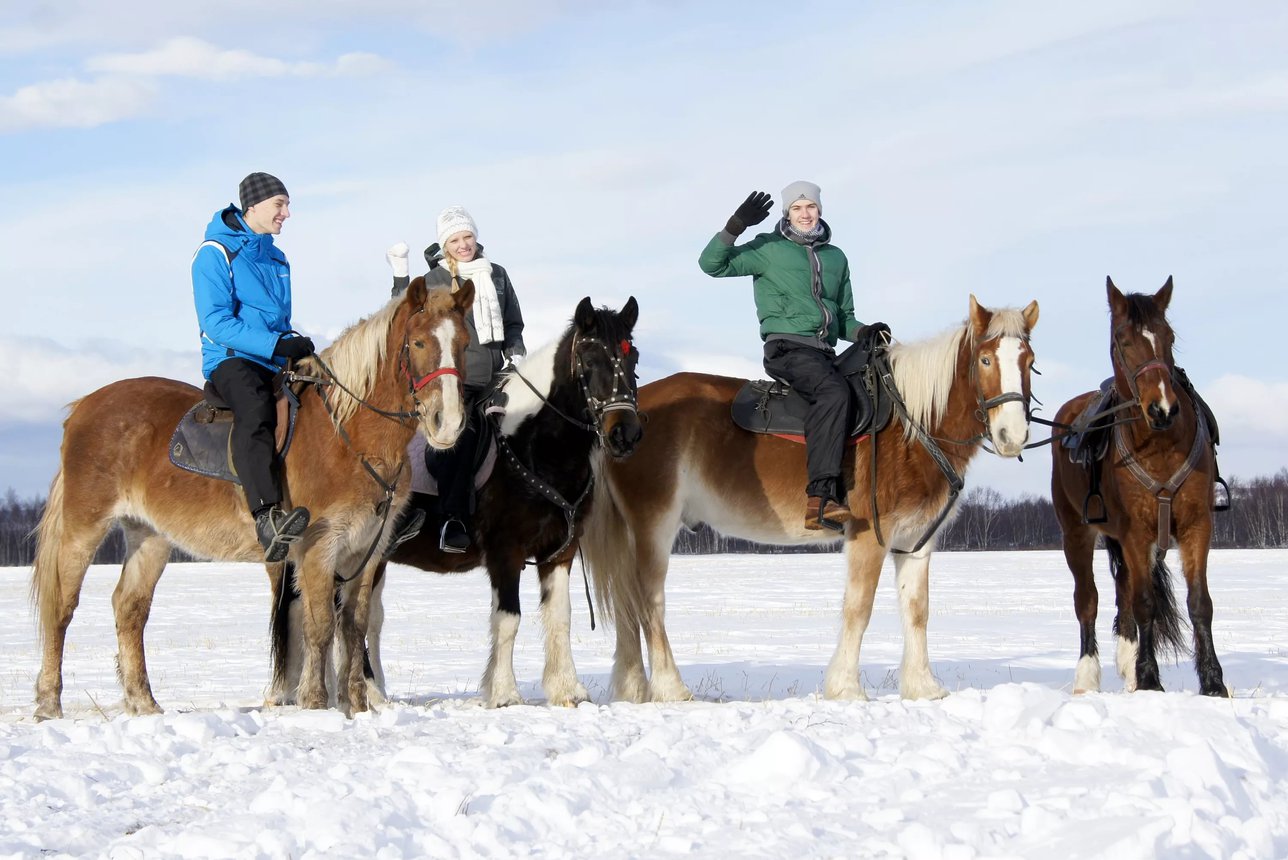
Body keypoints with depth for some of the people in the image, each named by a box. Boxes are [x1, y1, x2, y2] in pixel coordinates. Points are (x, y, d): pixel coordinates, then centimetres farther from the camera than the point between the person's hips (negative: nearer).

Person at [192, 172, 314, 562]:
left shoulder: (276, 259, 20)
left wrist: (297, 345, 5)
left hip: (277, 363, 8)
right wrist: (277, 345, -22)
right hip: (230, 359, -8)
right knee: (255, 408, -38)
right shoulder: (215, 254, -4)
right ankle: (267, 515, -55)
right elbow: (216, 323, -13)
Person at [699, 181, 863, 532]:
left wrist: (863, 332, 6)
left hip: (825, 352, 6)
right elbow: (712, 264, 0)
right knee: (835, 391, -33)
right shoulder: (769, 250, 7)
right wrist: (736, 226, -13)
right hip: (787, 347, -6)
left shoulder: (836, 258, 22)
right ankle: (821, 494, -41)